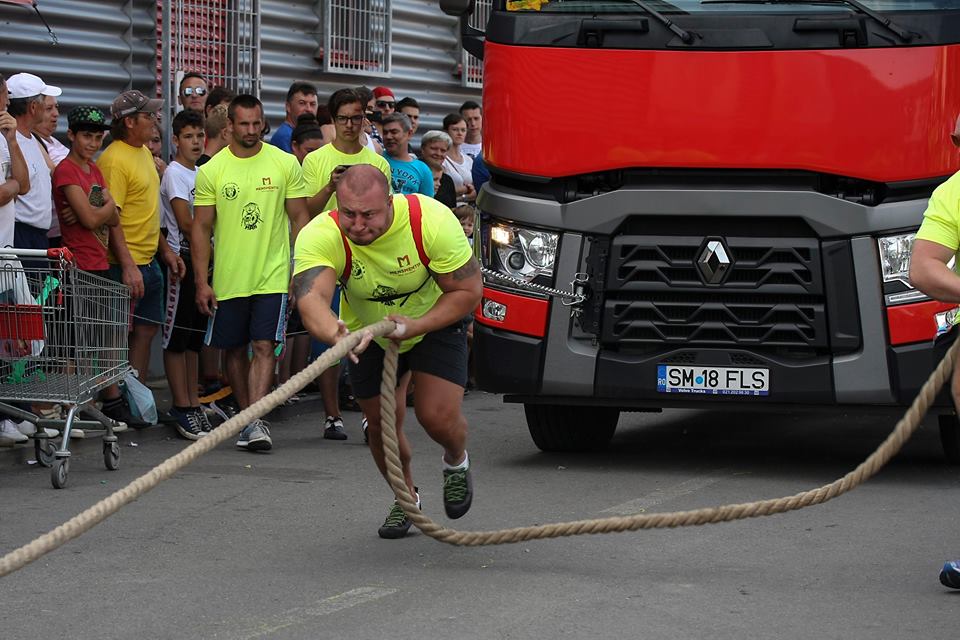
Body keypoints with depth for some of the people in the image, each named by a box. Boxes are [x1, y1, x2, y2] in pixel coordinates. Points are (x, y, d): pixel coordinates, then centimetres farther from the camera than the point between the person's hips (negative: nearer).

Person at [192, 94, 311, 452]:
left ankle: (254, 422, -16)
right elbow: (201, 228, 2)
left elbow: (300, 218, 5)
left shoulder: (285, 164, 1)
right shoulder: (211, 171, 0)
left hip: (272, 275, -1)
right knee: (235, 349, 9)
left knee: (264, 346, -11)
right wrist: (201, 282, -4)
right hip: (227, 279, 1)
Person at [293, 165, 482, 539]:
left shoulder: (432, 220, -34)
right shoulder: (320, 237, -34)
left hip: (435, 320, -2)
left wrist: (415, 325, -36)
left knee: (438, 417, -14)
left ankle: (456, 463, 23)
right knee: (382, 423, 6)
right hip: (367, 331, 2)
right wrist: (336, 336, -72)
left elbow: (468, 290, -23)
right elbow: (311, 298, -51)